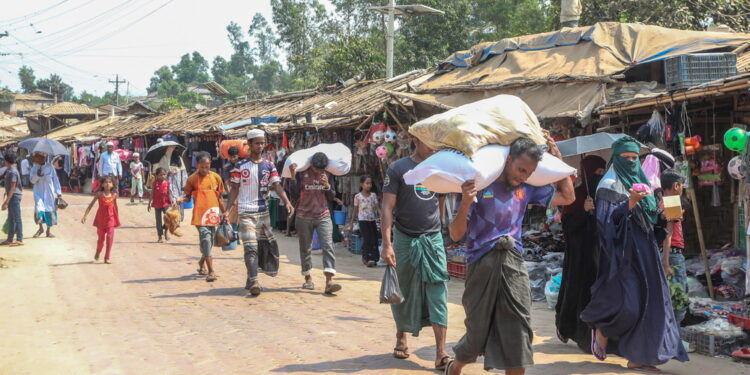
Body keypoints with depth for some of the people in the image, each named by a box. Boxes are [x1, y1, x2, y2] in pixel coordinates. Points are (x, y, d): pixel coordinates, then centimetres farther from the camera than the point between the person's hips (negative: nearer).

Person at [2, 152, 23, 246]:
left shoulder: (12, 172, -17)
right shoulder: (9, 170, 14)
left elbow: (12, 188, -20)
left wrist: (6, 202, -21)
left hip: (15, 197, -10)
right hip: (12, 197, 10)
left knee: (17, 218, -8)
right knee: (11, 219, 13)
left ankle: (19, 240, -7)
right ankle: (10, 239, 19)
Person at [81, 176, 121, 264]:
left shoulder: (114, 194, -2)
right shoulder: (99, 194, -8)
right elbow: (91, 205, -6)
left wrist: (117, 218, 20)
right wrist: (85, 216, -13)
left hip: (111, 218, 1)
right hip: (101, 218, -1)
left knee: (110, 237, -10)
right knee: (101, 238, 9)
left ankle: (107, 258, -2)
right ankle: (97, 253, 39)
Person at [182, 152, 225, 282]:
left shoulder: (216, 178, 7)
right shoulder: (192, 179, 1)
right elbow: (188, 197, 8)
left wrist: (224, 213, 12)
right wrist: (181, 199, -14)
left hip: (213, 214, 3)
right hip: (199, 214, -3)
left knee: (210, 241, 11)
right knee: (206, 238, -16)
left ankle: (202, 263, 37)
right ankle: (211, 271, -19)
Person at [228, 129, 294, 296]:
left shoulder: (269, 166, 9)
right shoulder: (240, 166, 0)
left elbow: (277, 186, -2)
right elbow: (234, 188, 1)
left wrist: (287, 202, -18)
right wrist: (230, 206, -12)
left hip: (263, 211, 5)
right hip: (246, 211, -4)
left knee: (260, 246, 10)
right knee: (251, 248, -14)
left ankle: (251, 280, 23)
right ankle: (254, 282, -21)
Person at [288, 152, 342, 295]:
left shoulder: (326, 174, 8)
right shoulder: (301, 173, -2)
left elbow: (332, 197, 10)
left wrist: (327, 185, -9)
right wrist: (293, 176, -19)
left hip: (323, 216, 1)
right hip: (304, 217, -1)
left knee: (328, 246, -14)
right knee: (305, 248, 8)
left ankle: (329, 281, -21)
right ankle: (308, 279, 25)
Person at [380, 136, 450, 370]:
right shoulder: (398, 169, -5)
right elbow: (387, 207, -9)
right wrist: (387, 244, -17)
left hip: (433, 239, 2)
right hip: (404, 239, -2)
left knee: (438, 294, -6)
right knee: (403, 292, 9)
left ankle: (441, 353, -8)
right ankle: (401, 337, 32)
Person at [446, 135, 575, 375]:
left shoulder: (526, 189, 8)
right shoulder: (479, 186, -7)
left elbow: (567, 196, 18)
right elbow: (456, 234, -8)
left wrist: (557, 157, 10)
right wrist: (465, 203, -26)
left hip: (513, 265, 4)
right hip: (482, 264, -4)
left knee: (519, 333, -3)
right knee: (478, 332, 8)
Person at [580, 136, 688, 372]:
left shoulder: (639, 180, 19)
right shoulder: (610, 184, -5)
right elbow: (607, 219, -14)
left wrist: (660, 208, 6)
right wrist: (630, 202, -24)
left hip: (642, 251, 8)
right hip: (622, 252, -7)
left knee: (644, 302, 1)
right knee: (626, 303, -14)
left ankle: (636, 358, 4)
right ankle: (601, 329, 14)